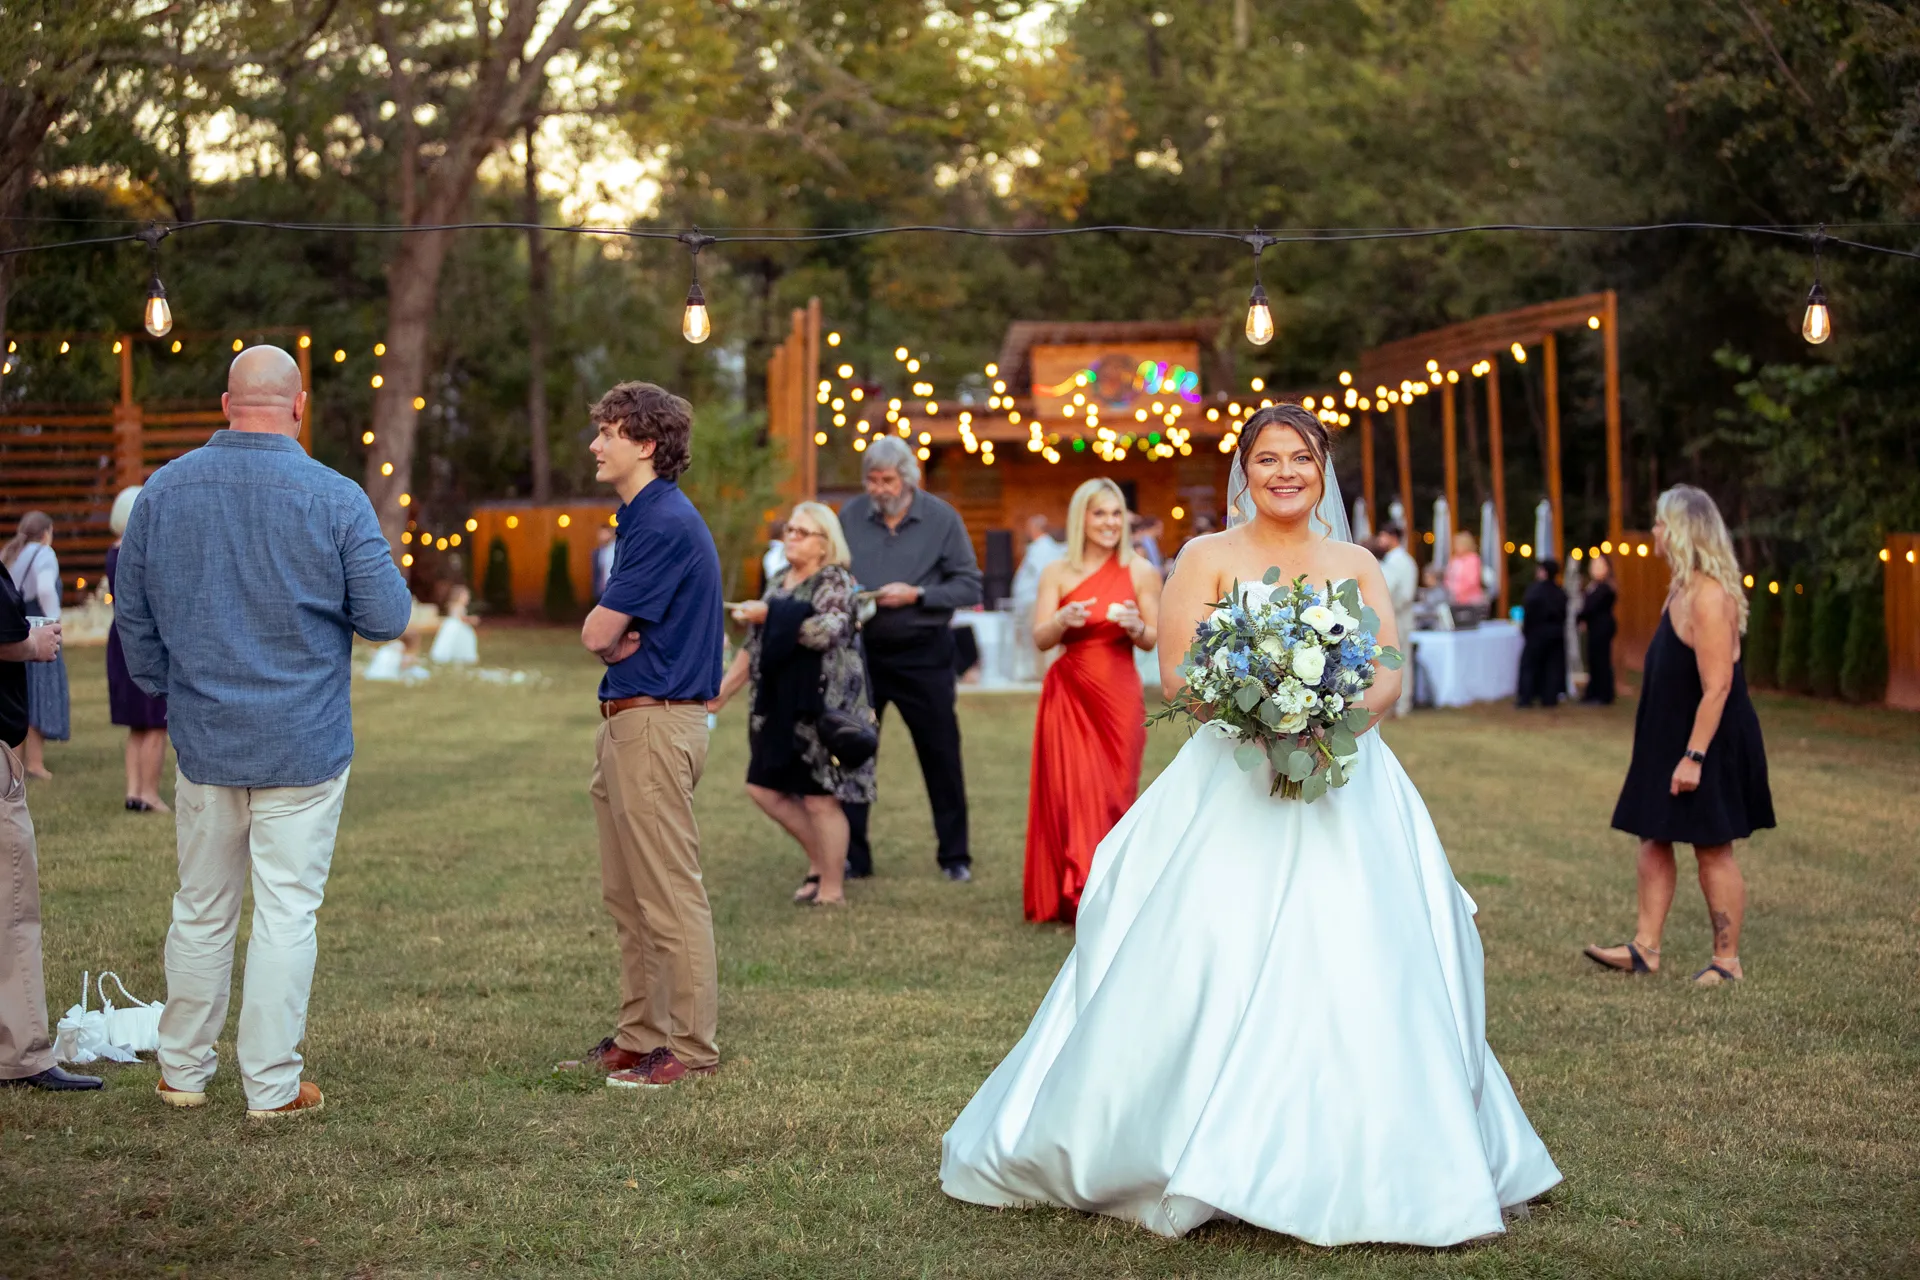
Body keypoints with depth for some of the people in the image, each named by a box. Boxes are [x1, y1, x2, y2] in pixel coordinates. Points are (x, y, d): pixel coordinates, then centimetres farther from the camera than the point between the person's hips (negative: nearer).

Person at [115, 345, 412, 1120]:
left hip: (203, 739, 4)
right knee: (286, 912, 3)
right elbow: (387, 618, -9)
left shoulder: (164, 491, 1)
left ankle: (183, 1071, 25)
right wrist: (380, 562, 11)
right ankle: (272, 1085, 7)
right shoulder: (334, 499, -11)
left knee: (202, 909, 15)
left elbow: (132, 614, 10)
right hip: (302, 747, -3)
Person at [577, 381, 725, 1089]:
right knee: (628, 896, 15)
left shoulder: (665, 523, -16)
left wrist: (614, 636, 6)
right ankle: (641, 1034, 22)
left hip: (655, 723, -11)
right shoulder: (643, 518, 17)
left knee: (670, 896, -6)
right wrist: (623, 639, -6)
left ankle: (692, 1048, 0)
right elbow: (607, 636, 16)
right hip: (627, 721, 11)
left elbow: (597, 634, -16)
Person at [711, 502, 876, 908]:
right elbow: (753, 647, 20)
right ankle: (819, 861, 25)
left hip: (823, 707, -8)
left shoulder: (835, 582, -8)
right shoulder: (779, 583, 15)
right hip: (780, 707, 8)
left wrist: (768, 615, -22)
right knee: (765, 788, 8)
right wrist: (721, 692, 16)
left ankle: (831, 890, 8)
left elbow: (827, 630, -26)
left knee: (820, 798, -4)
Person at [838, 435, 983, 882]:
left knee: (941, 754, 4)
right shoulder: (850, 517, 0)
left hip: (923, 653, -2)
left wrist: (916, 595, -17)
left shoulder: (942, 518, -5)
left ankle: (954, 856, 16)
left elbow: (969, 586, -6)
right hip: (861, 650, 2)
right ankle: (852, 857, 15)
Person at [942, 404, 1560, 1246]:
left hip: (1342, 788, 2)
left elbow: (1391, 676, 4)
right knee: (1210, 961, -9)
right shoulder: (1208, 559, 5)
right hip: (1231, 791, -2)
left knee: (1353, 970, -4)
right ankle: (1197, 1147, 3)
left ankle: (1342, 1163, 6)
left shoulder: (1356, 565, 13)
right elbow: (1177, 676, -4)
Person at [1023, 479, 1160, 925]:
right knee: (1068, 792, -4)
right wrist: (1063, 620, -20)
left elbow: (1154, 641, 3)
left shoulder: (1140, 571, 2)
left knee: (1113, 795, 0)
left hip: (1119, 694, 0)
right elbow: (1040, 639, 0)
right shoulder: (1058, 573, 5)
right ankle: (1069, 898, 5)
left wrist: (1136, 627, -18)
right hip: (1068, 695, 1)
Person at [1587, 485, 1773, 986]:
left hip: (1710, 743, -10)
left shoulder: (1710, 598, -22)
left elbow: (1717, 686, -25)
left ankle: (1728, 962, 11)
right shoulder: (1684, 590, 9)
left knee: (1713, 849, 0)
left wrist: (1693, 756, -26)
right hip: (1670, 738, 10)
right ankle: (1645, 948, 16)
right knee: (1654, 839, 11)